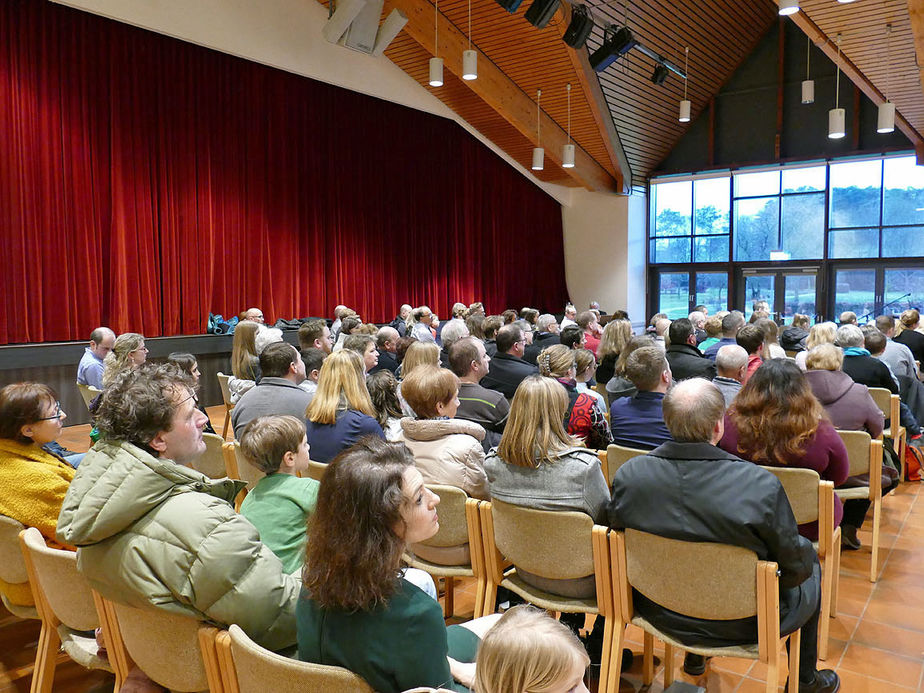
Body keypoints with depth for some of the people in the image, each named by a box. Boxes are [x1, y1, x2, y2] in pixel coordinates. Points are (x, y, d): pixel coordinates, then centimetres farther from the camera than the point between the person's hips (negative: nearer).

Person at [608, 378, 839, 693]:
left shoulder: (627, 475, -19)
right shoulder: (761, 485, -29)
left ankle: (694, 656, 50)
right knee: (810, 561, 24)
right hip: (740, 625, -3)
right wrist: (805, 556, 9)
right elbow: (794, 568, -15)